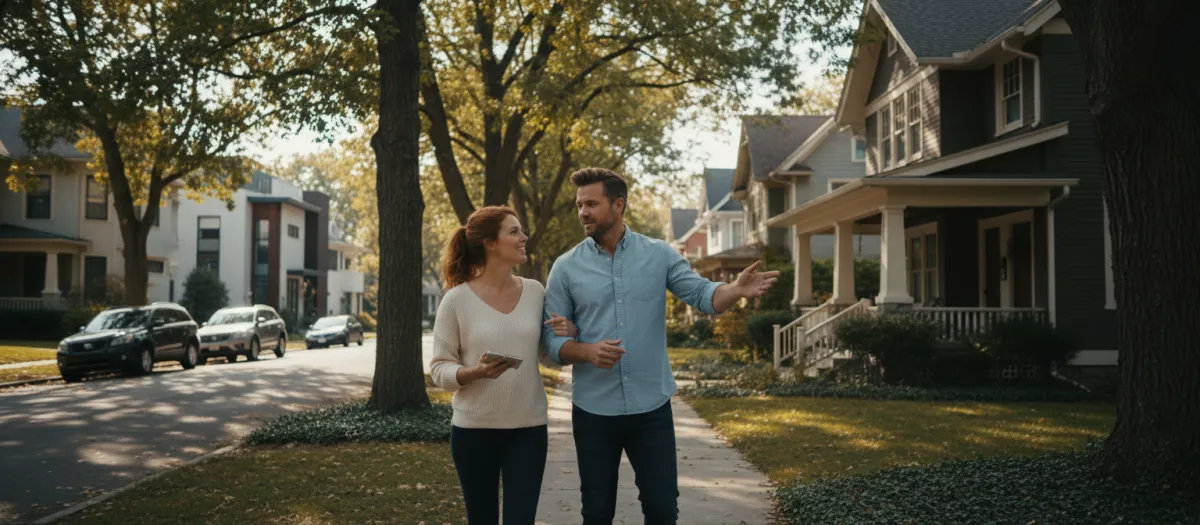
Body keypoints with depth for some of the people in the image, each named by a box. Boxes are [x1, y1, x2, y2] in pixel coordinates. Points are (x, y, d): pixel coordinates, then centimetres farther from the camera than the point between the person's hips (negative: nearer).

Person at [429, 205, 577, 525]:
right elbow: (439, 369, -5)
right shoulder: (457, 299, -8)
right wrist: (475, 372, -25)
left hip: (528, 428, 2)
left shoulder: (535, 292, 2)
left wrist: (569, 335, -8)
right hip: (473, 429, -2)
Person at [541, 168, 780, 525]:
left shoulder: (659, 255, 1)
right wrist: (587, 351, -22)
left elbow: (702, 295, -8)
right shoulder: (566, 267, -1)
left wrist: (737, 290, -29)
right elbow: (553, 339, -1)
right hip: (593, 411, 0)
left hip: (652, 407, 0)